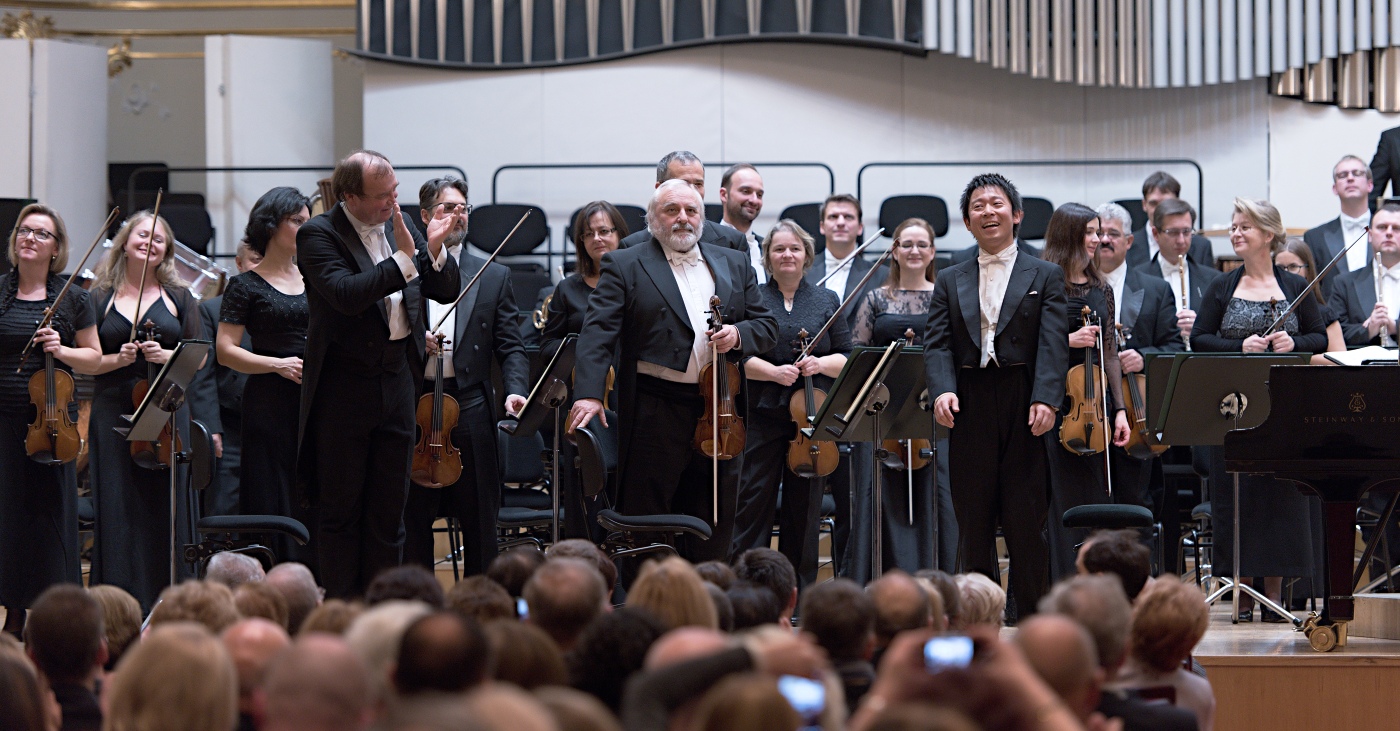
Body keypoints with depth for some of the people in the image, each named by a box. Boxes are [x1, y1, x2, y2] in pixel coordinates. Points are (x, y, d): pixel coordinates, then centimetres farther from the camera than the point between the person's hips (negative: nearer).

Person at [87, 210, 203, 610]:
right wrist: (118, 359, -13)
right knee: (118, 509, -2)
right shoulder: (100, 299, 8)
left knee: (166, 506, -2)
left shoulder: (178, 298, 10)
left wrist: (167, 355, -11)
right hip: (114, 412, 0)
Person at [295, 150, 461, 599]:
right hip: (344, 389, -5)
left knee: (389, 508, 9)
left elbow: (445, 292, 8)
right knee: (341, 508, 3)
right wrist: (404, 258, -26)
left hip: (397, 384, 5)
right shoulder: (318, 234, -10)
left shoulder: (399, 227, 7)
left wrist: (434, 250, -10)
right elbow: (345, 294, -25)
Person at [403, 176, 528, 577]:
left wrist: (515, 391, -12)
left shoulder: (494, 277, 11)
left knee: (479, 521, 4)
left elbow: (511, 347, 5)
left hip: (471, 407, 1)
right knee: (413, 518, 3)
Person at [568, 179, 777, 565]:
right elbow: (598, 332, -9)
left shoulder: (733, 266, 16)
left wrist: (738, 334, -8)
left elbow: (767, 326, 15)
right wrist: (589, 393, -24)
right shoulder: (625, 267, 2)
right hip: (656, 414, -4)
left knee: (714, 531, 8)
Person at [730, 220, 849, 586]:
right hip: (763, 416, -2)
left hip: (812, 416, 2)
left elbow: (846, 358, 9)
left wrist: (821, 364, -11)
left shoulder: (827, 301, 13)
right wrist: (773, 372, -16)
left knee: (804, 506, 4)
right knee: (755, 501, -6)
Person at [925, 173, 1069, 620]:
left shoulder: (1045, 277, 7)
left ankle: (1033, 616, 3)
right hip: (971, 412, 2)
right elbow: (937, 344, 5)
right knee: (973, 520, 4)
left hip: (1024, 412, -2)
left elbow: (1053, 343, -4)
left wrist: (1046, 399, -19)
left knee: (1026, 519, -3)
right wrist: (942, 389, -15)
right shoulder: (950, 282, 15)